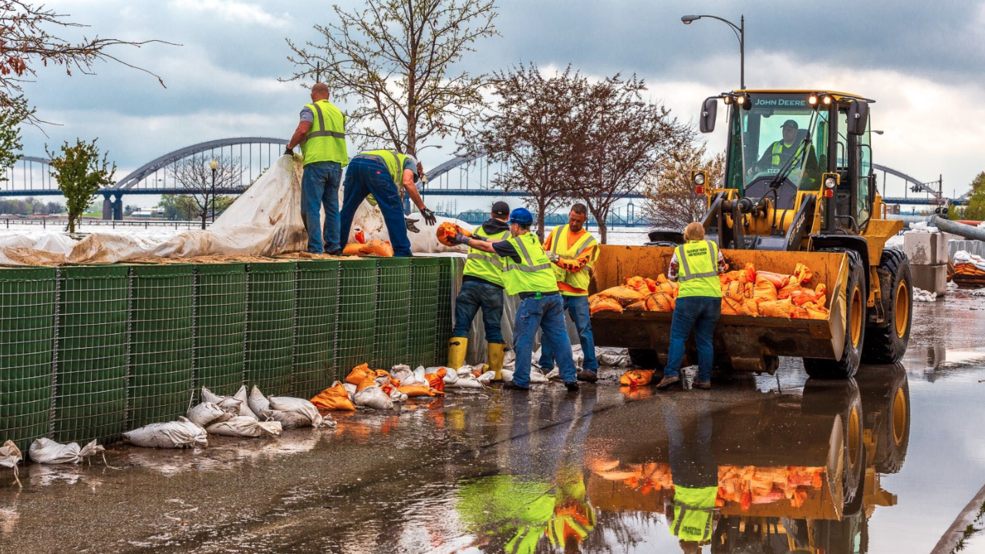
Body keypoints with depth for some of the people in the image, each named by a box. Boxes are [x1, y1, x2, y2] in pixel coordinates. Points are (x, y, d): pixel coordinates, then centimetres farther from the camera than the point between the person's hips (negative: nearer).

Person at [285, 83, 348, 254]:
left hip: (317, 163, -6)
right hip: (337, 164, 6)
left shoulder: (310, 109, -1)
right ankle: (333, 245, 10)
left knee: (311, 208, -4)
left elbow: (302, 130, -14)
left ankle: (315, 248, -10)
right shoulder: (339, 113, 20)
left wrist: (290, 147, 2)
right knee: (332, 207, 13)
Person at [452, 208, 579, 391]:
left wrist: (463, 240, 20)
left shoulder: (515, 244, -4)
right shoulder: (533, 240, 18)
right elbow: (502, 244, 30)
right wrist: (478, 238, 35)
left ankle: (521, 380, 6)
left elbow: (486, 247, 6)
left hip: (533, 297, -7)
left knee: (523, 339, 2)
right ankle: (570, 378, 3)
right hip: (553, 294, 7)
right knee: (559, 337, 6)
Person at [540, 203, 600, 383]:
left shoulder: (589, 241, -1)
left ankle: (591, 368, 3)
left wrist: (557, 259, -28)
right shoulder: (556, 232, 8)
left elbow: (577, 265, -14)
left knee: (584, 331, -1)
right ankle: (545, 366, 11)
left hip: (577, 293, -2)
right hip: (555, 290, 2)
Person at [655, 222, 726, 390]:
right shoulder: (712, 247, 8)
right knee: (705, 340, 8)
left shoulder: (679, 251, 4)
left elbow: (671, 275, 9)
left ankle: (671, 373, -16)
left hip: (689, 297, -2)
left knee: (678, 337, -1)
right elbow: (722, 268, 19)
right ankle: (704, 379, 6)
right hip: (712, 297, 3)